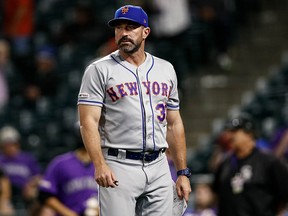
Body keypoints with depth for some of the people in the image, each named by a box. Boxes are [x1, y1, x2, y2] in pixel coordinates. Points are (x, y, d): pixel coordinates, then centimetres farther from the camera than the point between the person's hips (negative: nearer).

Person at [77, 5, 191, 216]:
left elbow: (174, 124, 18)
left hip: (159, 167, 5)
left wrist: (183, 173, 12)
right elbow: (88, 122, -8)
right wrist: (100, 165, -22)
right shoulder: (100, 70, 0)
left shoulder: (166, 69, 15)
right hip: (119, 167, -4)